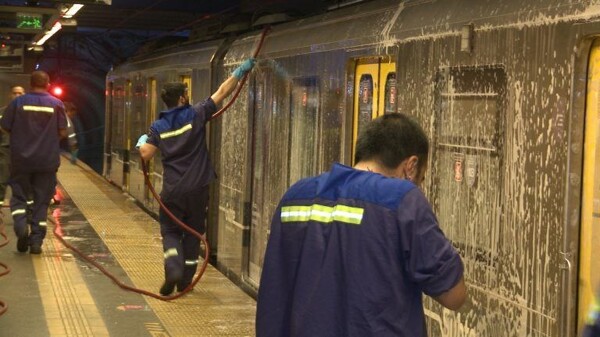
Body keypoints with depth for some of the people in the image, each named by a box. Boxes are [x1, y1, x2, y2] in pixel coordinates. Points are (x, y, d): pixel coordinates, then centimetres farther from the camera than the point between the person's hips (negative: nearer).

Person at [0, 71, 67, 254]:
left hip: (21, 158, 0)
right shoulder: (56, 104, -2)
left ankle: (21, 225, -14)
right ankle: (36, 240, 6)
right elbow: (62, 132, -3)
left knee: (19, 195, 12)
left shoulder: (18, 102, -3)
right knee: (41, 200, 8)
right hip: (47, 160, 0)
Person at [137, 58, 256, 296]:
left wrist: (141, 142, 20)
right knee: (193, 233, 13)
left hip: (172, 190, 1)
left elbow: (146, 155, -2)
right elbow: (222, 93, -3)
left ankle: (173, 269, -13)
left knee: (170, 232, 12)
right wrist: (240, 71, 4)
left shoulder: (158, 127, 0)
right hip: (197, 188, -1)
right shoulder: (195, 115, -4)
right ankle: (185, 280, 16)